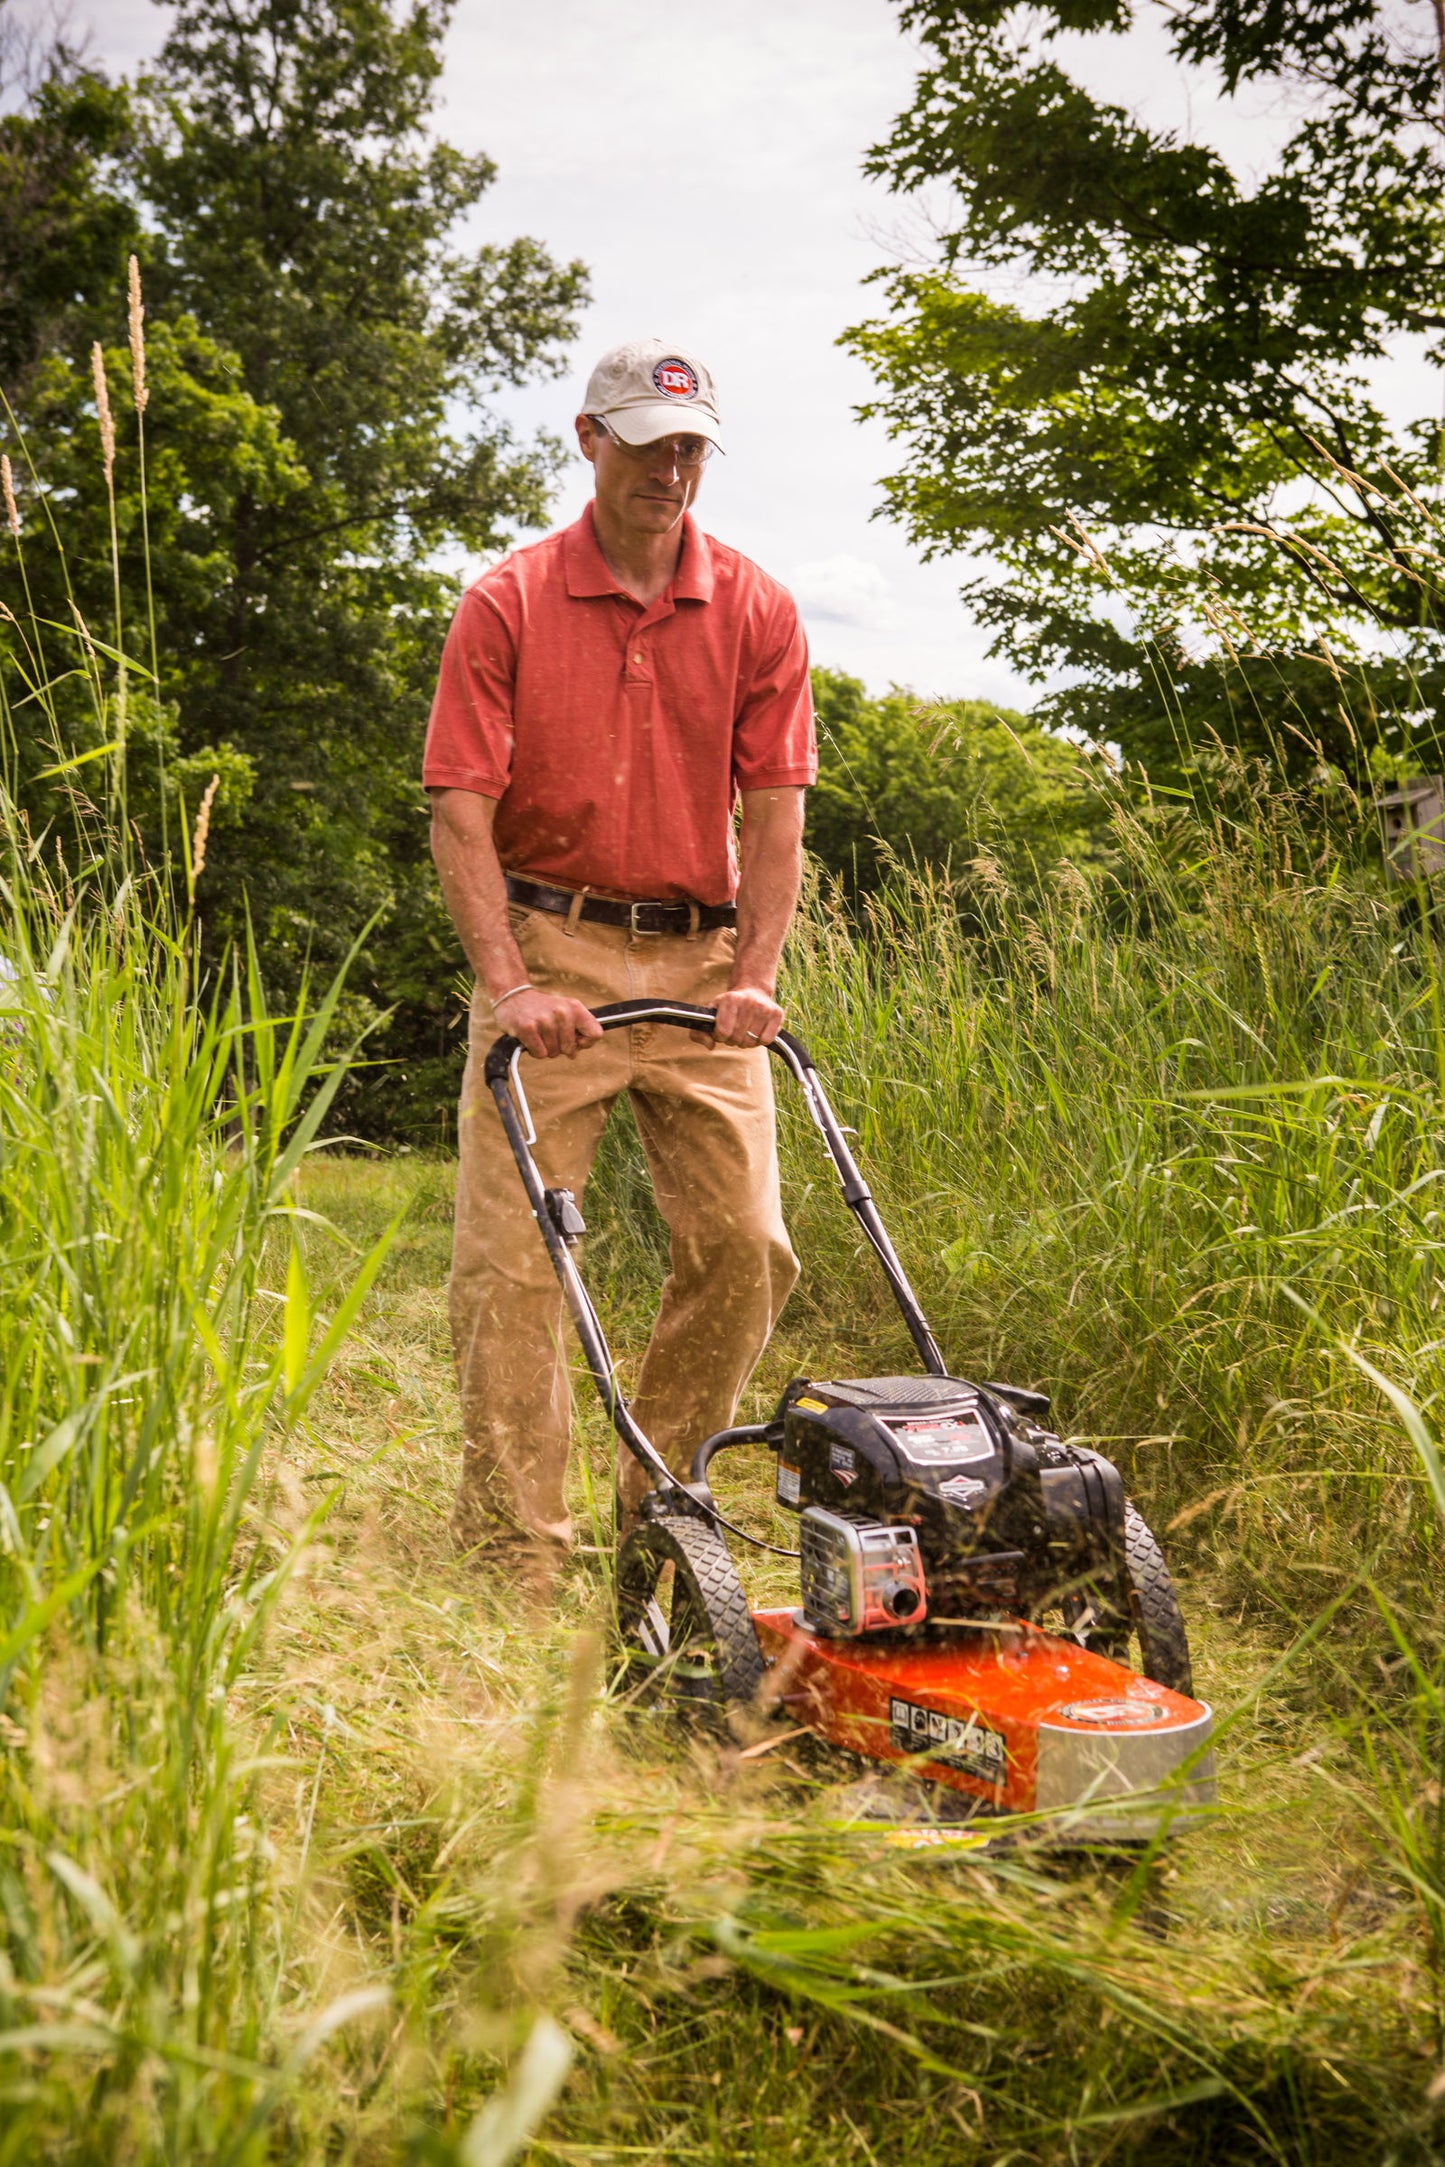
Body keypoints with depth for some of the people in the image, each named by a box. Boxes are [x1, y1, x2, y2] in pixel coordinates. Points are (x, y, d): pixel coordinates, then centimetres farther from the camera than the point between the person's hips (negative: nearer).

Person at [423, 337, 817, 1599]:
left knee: (744, 1242, 0)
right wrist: (507, 982, -16)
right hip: (550, 951, -2)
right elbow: (461, 805, -5)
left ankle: (659, 1507, 19)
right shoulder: (507, 603, 0)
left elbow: (775, 805, 4)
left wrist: (756, 975, -8)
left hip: (700, 960, 3)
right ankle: (516, 1557, 2)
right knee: (512, 1248, -6)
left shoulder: (757, 611, 7)